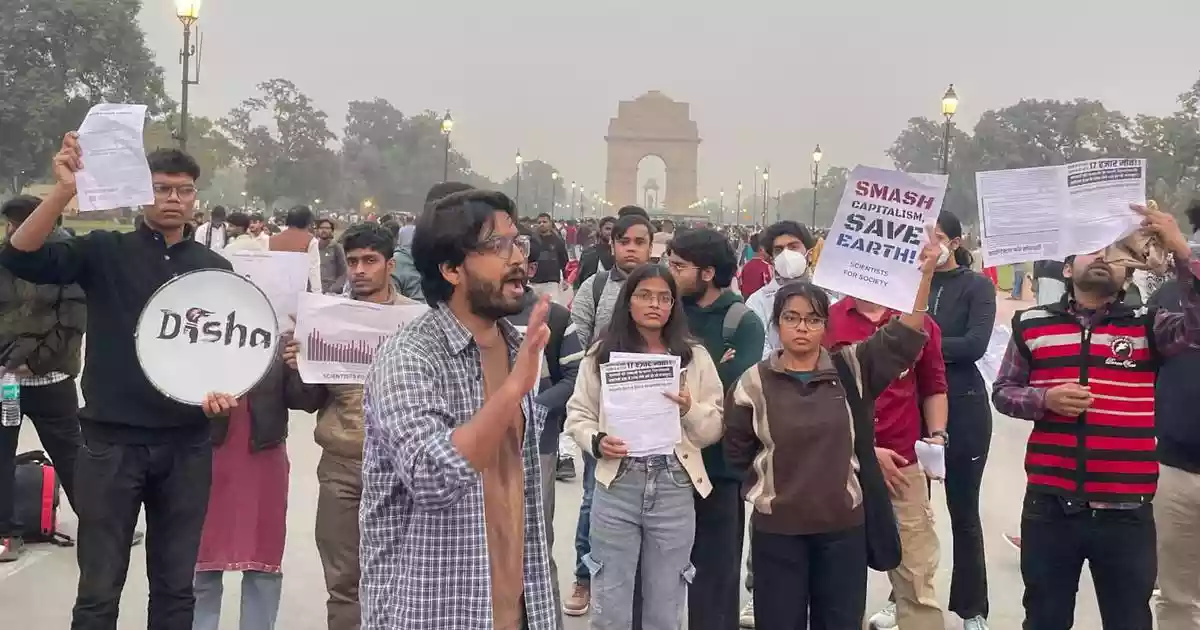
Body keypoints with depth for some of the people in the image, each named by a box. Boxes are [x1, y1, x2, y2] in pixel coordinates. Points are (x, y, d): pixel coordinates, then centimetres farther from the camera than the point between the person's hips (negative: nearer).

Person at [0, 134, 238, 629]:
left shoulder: (215, 267, 6)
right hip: (111, 441, -2)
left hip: (186, 444, 2)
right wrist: (65, 190, -30)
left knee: (175, 586, 13)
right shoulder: (104, 252, -2)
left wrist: (225, 388, -11)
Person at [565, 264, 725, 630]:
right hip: (617, 486, -1)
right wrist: (596, 442, -14)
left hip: (674, 489, 1)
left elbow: (715, 429, 5)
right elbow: (578, 415, 6)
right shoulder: (602, 354, 3)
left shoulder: (695, 356, 4)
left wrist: (690, 410, -15)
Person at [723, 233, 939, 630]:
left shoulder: (850, 368, 0)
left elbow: (903, 338, -13)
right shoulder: (754, 382, -3)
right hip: (777, 529, -1)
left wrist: (925, 275, -22)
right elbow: (737, 453, 5)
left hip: (843, 525, 1)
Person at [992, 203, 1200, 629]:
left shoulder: (1147, 327, 2)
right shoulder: (1032, 325, 5)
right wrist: (1045, 399, -11)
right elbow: (1002, 392, 9)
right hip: (1050, 506, 1)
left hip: (1126, 512, -1)